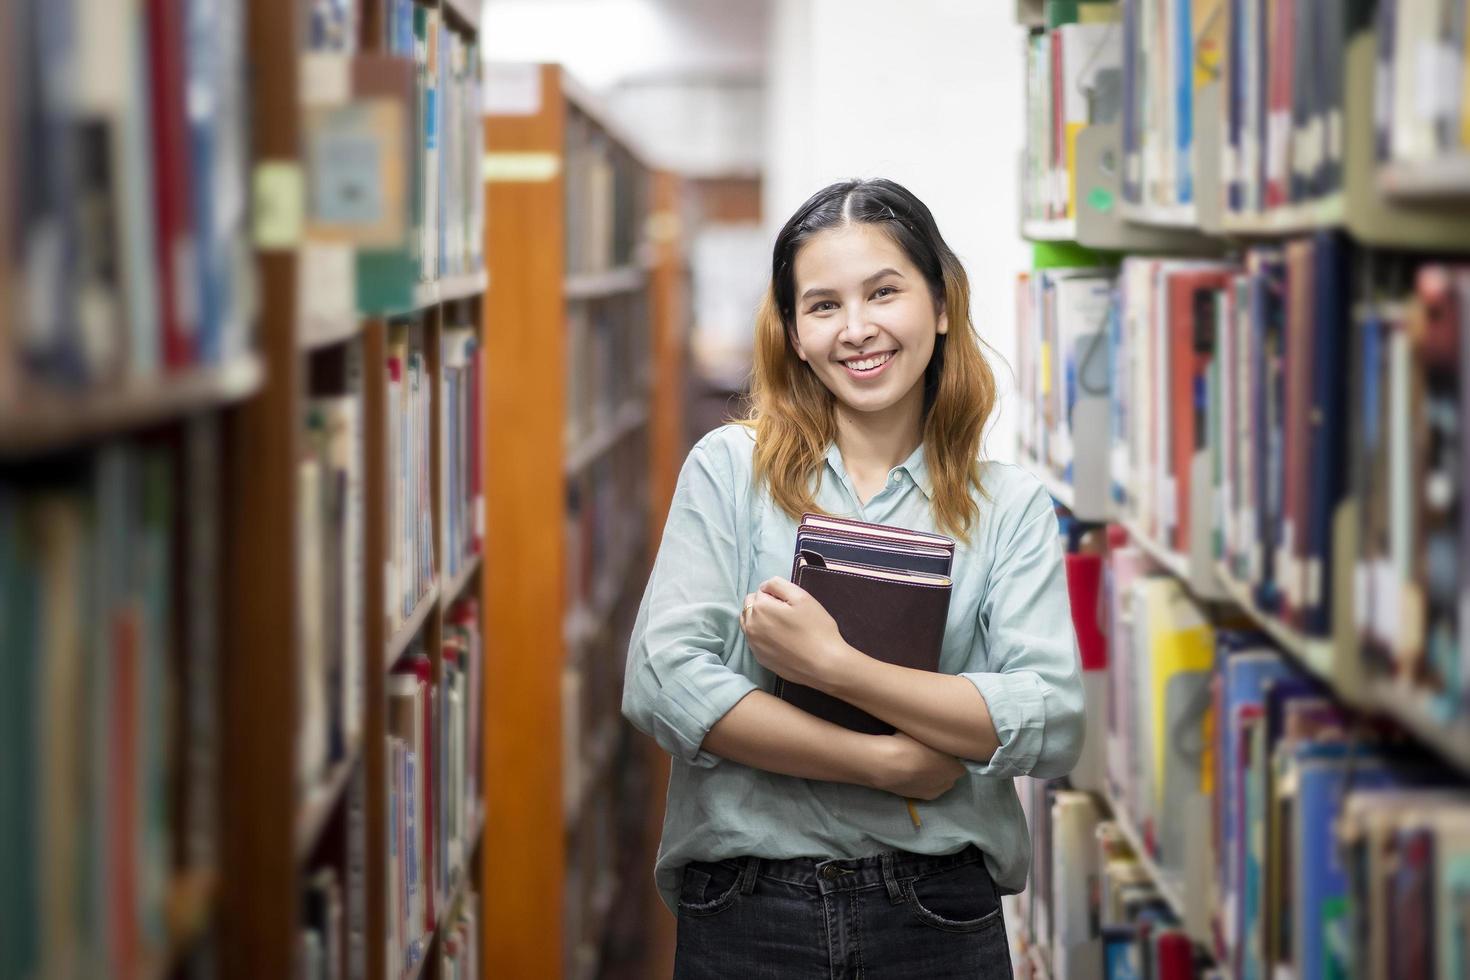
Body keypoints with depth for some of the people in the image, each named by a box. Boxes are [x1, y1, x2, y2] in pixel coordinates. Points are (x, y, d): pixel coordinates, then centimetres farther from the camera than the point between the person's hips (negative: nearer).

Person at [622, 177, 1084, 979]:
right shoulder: (730, 469, 1)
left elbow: (1052, 723, -10)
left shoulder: (1011, 508, 3)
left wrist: (834, 665, -18)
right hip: (745, 915, 0)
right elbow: (662, 682, -10)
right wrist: (887, 763, -13)